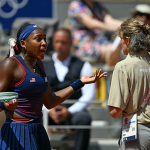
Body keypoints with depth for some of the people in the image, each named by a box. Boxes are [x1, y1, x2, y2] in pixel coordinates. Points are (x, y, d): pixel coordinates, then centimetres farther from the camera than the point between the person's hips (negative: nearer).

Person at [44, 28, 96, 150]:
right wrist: (49, 110, -13)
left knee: (84, 118, -37)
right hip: (50, 113, 2)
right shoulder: (43, 68, 18)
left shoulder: (83, 66, 11)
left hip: (73, 111, -2)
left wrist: (70, 111, -15)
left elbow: (89, 94, 0)